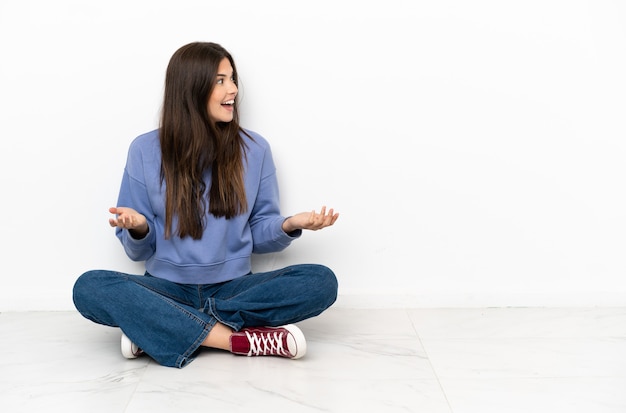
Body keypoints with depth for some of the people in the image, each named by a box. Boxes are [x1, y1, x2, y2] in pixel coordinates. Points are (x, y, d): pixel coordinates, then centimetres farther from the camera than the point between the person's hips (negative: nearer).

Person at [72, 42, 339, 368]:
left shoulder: (255, 149, 2)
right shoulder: (145, 150, -1)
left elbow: (259, 236, 6)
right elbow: (138, 251, 2)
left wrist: (289, 225, -15)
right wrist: (138, 228, -22)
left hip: (233, 287, 2)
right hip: (167, 288, -1)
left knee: (321, 281, -25)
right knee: (89, 288, -28)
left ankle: (153, 327, -24)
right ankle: (238, 339, -30)